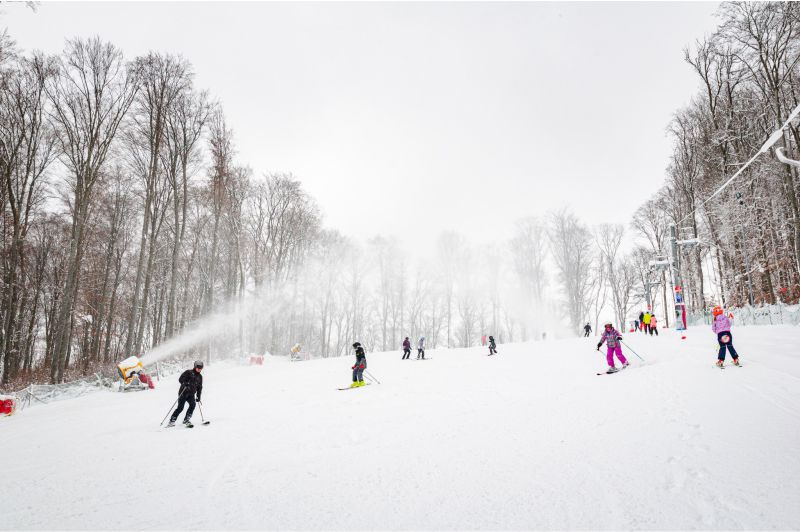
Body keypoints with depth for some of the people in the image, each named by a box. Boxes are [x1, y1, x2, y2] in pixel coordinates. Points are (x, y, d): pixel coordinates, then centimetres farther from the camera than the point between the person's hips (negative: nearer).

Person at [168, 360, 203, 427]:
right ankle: (171, 421, 1)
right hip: (183, 392, -5)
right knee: (180, 407, -11)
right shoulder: (188, 372, -1)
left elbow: (199, 387, 19)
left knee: (193, 405, -18)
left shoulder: (200, 377, 15)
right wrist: (185, 383, -28)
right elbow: (180, 379, -9)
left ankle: (186, 420, -10)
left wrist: (198, 397, 14)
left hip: (191, 394, 5)